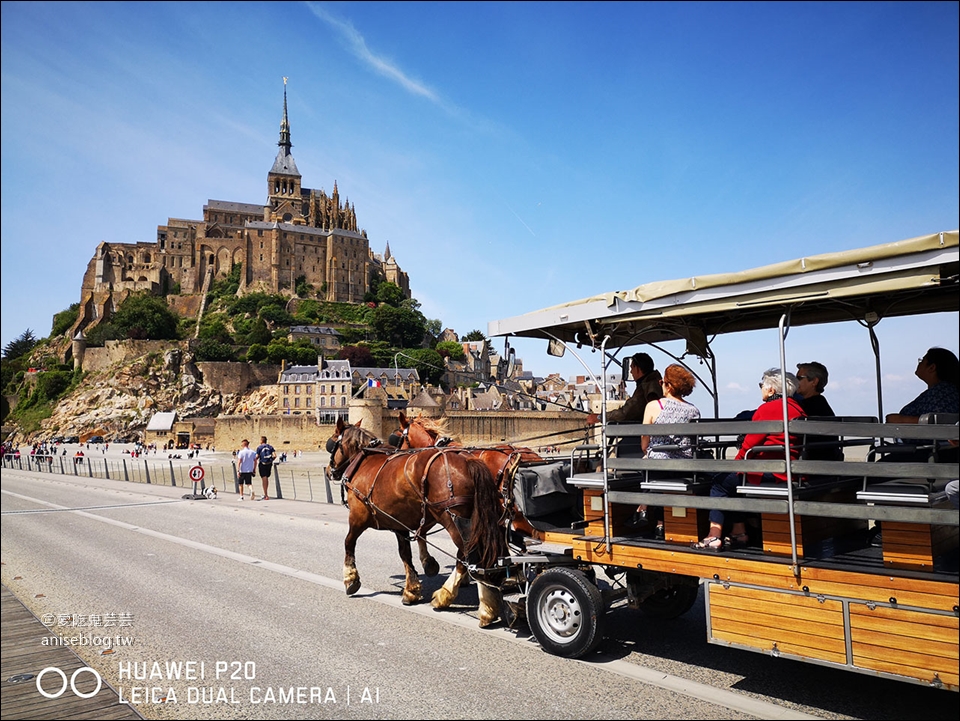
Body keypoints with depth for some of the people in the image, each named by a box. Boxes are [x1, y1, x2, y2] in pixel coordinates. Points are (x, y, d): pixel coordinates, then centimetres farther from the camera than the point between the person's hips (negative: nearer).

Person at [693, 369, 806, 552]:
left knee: (720, 484, -2)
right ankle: (739, 533, 16)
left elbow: (748, 446, -8)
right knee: (732, 480, 19)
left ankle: (714, 536, -6)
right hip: (790, 470, 9)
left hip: (771, 471, -9)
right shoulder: (797, 409, 15)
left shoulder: (768, 408, -11)